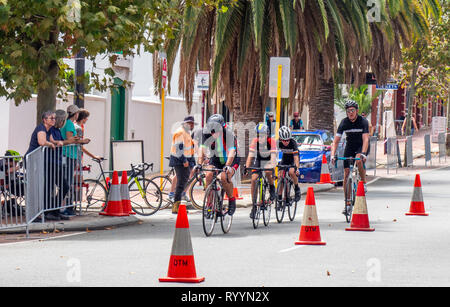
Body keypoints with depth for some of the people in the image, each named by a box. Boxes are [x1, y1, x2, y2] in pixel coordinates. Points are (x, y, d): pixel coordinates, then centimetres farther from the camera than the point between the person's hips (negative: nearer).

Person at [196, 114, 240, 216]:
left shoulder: (229, 134, -28)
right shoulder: (207, 133, -17)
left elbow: (232, 151, -38)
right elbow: (202, 148, -21)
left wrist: (227, 166, -52)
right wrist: (199, 164, -35)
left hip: (230, 160, -4)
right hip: (215, 159, 4)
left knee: (224, 177, -30)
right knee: (209, 175, -23)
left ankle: (232, 200, -5)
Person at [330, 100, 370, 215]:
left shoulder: (363, 121, -20)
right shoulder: (344, 123, -13)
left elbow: (365, 139, -30)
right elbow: (336, 141, -14)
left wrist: (363, 153, -45)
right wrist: (333, 155, -28)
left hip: (362, 146, -3)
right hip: (350, 146, 3)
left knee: (359, 159, -36)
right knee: (346, 173, -6)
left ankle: (364, 182, -12)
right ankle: (348, 202, 0)